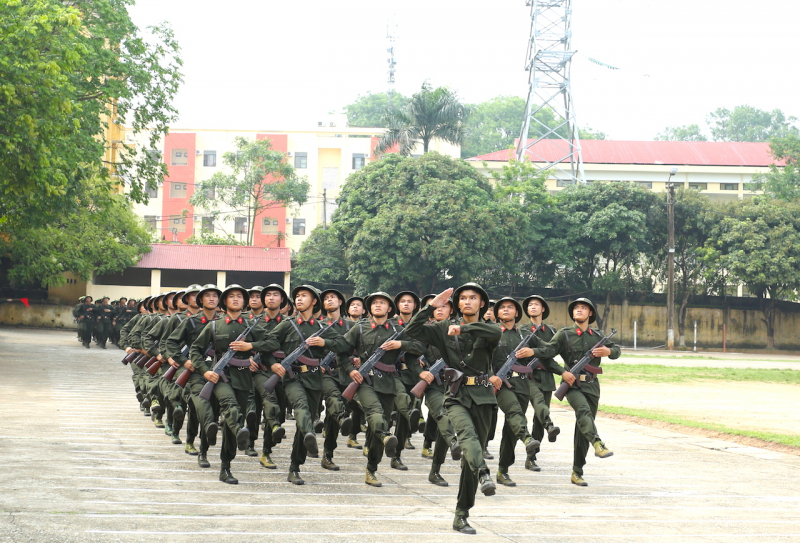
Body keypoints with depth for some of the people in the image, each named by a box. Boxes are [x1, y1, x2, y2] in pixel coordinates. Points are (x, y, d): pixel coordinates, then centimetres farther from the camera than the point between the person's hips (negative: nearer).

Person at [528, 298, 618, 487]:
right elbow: (549, 349, -8)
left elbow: (616, 350, 24)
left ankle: (577, 472, 9)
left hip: (592, 386, 4)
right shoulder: (565, 334, 3)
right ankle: (597, 444, -52)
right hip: (572, 384, -4)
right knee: (583, 410, -34)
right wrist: (532, 351, -27)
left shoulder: (597, 335, 15)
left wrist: (609, 351, 0)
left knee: (583, 428, 5)